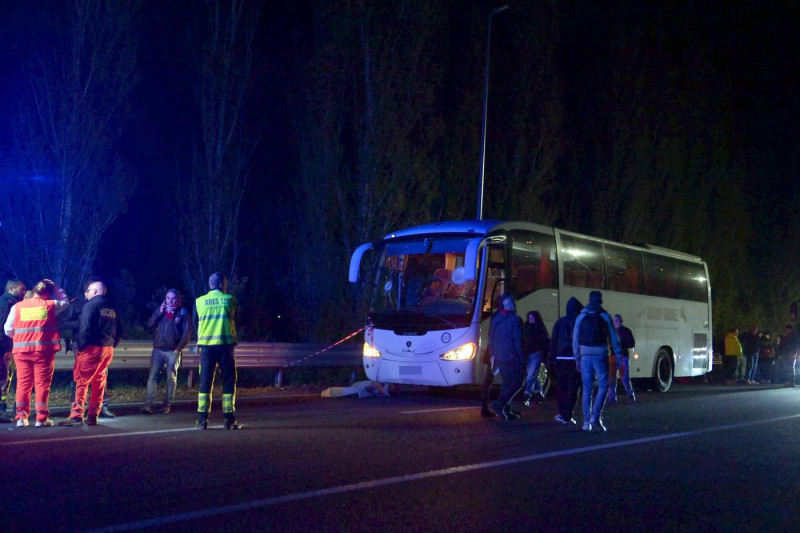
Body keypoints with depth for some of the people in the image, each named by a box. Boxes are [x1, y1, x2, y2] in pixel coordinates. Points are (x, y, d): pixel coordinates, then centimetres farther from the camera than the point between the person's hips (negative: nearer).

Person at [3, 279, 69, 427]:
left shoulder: (17, 306, 7)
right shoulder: (50, 305, 3)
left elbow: (8, 329, 8)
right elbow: (65, 301, 23)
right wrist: (54, 287, 26)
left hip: (21, 350, 2)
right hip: (44, 349, -2)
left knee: (23, 383, 9)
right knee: (42, 383, 2)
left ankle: (21, 417, 8)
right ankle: (41, 418, 0)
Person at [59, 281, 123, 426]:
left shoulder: (90, 305, -7)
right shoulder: (112, 309, 15)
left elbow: (85, 328, -18)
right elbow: (119, 331, 14)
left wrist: (80, 345, -10)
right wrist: (112, 344, 16)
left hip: (92, 349, -7)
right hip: (108, 349, 7)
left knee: (81, 381, -5)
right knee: (99, 382, 11)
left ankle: (76, 415, -11)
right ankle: (93, 416, 13)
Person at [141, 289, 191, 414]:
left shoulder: (182, 312, 1)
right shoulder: (161, 310, 11)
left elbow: (186, 333, -1)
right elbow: (150, 325, 2)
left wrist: (179, 348, -6)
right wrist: (159, 312, -7)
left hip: (173, 351, -2)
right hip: (158, 349, 2)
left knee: (171, 378, 4)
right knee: (152, 376, -6)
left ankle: (167, 404, 11)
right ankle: (148, 404, -9)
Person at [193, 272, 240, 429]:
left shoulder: (199, 301, 4)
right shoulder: (230, 299, 1)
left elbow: (196, 324, 13)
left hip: (206, 345, 1)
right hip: (225, 345, -1)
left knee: (205, 382, 4)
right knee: (228, 382, 5)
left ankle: (202, 420, 0)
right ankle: (229, 419, 3)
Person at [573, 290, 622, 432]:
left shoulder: (580, 318, 7)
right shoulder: (605, 317, 1)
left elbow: (575, 339, 8)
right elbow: (613, 339, 2)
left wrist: (577, 357, 14)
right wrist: (619, 356, 7)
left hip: (586, 356, 2)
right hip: (600, 355, -2)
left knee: (587, 388, 7)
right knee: (603, 386, 4)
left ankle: (586, 421, 6)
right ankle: (595, 416, -10)